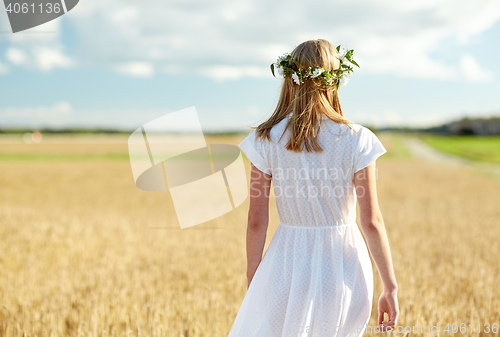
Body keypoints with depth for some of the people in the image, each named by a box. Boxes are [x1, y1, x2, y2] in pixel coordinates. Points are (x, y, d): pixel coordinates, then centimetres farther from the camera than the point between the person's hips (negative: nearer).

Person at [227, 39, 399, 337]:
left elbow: (256, 221, -5)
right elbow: (372, 222, -9)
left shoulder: (266, 140, -7)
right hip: (343, 267, 1)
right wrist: (391, 287, 1)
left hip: (288, 270, -1)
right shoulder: (356, 141, -9)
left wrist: (253, 280, 8)